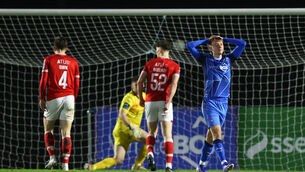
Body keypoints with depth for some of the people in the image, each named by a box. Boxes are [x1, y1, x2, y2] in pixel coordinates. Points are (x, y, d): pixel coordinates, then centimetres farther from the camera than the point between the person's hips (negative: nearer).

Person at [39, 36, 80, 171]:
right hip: (68, 97, 2)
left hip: (53, 98, -2)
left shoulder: (49, 60, 1)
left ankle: (52, 157, -2)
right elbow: (76, 85, 9)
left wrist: (41, 98, 2)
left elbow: (44, 80, -4)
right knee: (66, 132, 1)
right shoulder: (73, 62, 9)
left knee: (48, 128, 15)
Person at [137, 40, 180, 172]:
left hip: (150, 102, 2)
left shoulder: (150, 64, 7)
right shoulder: (174, 66, 2)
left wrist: (141, 98, 15)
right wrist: (168, 102, -18)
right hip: (164, 101, -2)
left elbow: (140, 82, 3)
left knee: (152, 132, 18)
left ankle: (150, 154, -9)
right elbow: (174, 84, -12)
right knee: (167, 135, 0)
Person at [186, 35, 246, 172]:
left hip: (223, 103, 4)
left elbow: (242, 44, 11)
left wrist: (224, 39, 12)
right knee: (217, 133, -18)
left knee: (211, 136, 9)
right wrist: (206, 41, 7)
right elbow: (190, 46, -3)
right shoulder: (206, 59, 3)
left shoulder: (228, 59, 12)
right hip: (209, 102, -4)